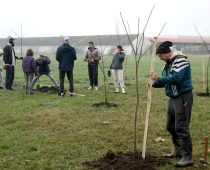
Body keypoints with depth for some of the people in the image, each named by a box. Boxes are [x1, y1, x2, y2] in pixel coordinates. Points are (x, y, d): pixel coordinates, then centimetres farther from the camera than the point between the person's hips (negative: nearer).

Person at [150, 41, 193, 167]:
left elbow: (176, 78, -28)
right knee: (171, 126, 17)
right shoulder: (169, 63, 13)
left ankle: (187, 157, -4)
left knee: (181, 127, -10)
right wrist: (154, 84, 3)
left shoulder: (180, 61, -17)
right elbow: (167, 80, 20)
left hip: (183, 97, -10)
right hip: (173, 98, 10)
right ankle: (178, 150, 32)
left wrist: (158, 78, -22)